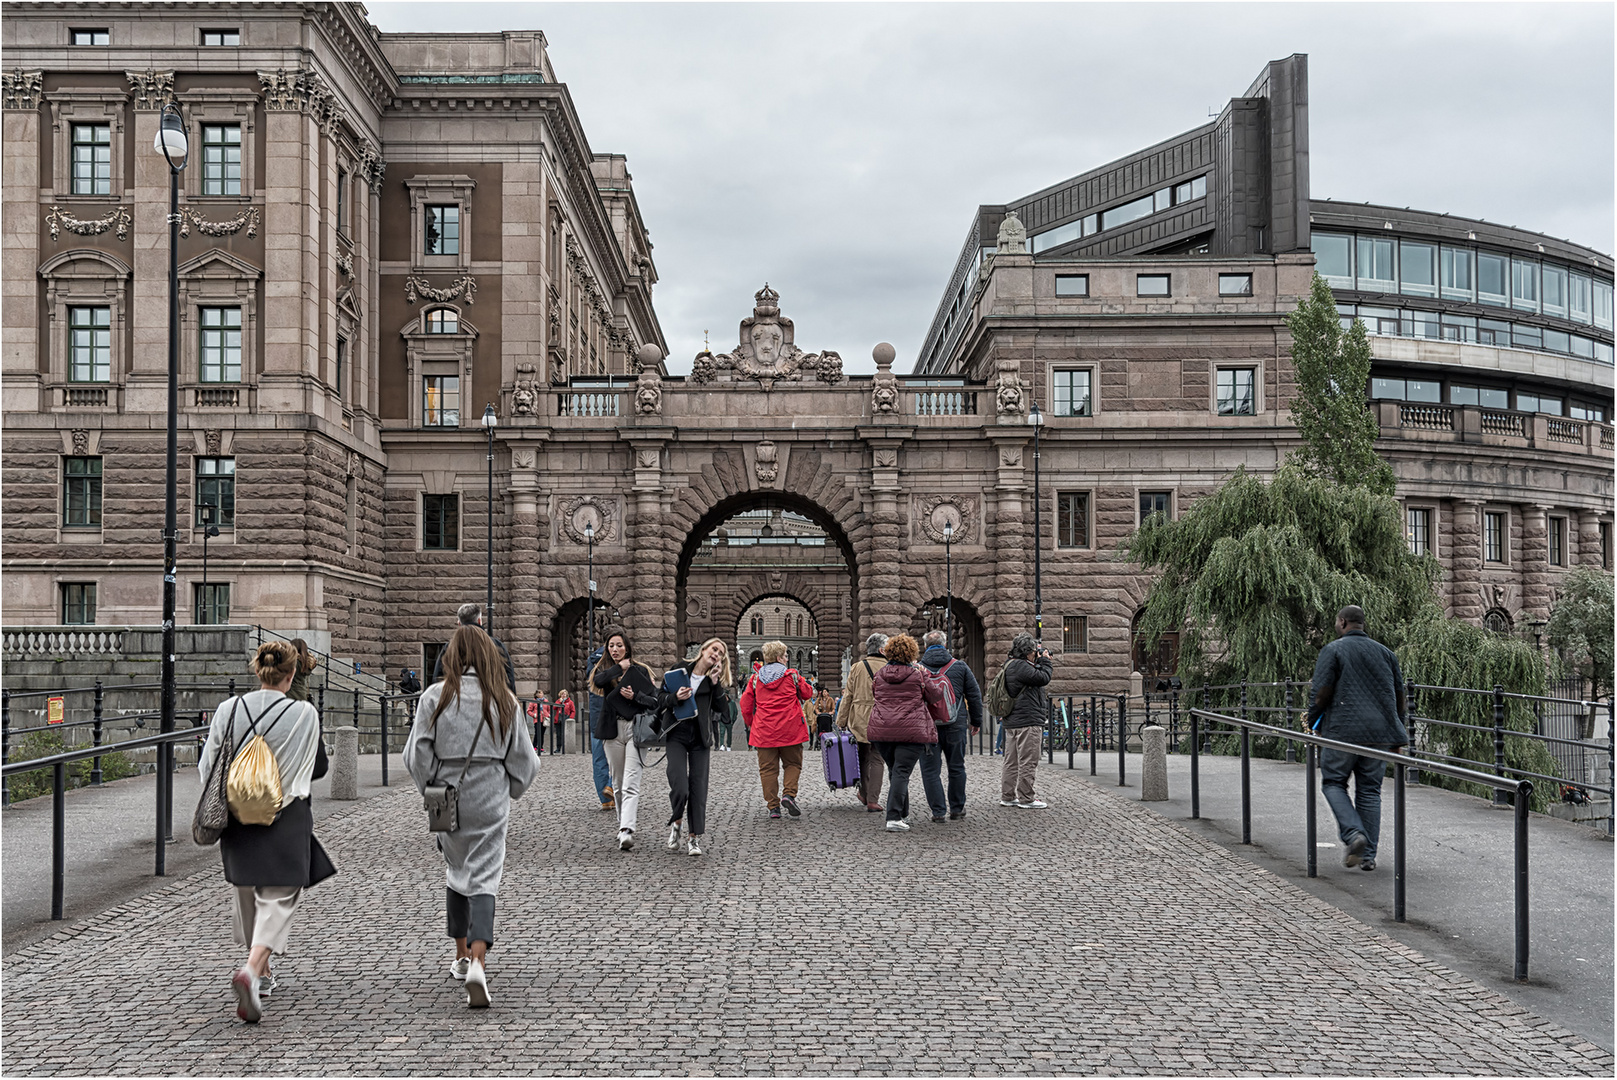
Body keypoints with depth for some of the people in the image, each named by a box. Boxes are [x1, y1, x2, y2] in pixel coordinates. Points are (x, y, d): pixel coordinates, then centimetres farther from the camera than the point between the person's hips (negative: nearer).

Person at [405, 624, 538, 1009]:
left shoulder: (435, 696, -6)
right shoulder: (504, 699, -3)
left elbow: (417, 754, -6)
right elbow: (523, 759, 2)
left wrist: (432, 791, 9)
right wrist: (509, 790, 18)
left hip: (447, 798, 1)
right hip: (490, 801, -1)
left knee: (456, 872, 20)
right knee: (483, 877, -1)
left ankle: (462, 956, 28)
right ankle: (477, 962, -19)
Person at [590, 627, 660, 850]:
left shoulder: (640, 670, 8)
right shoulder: (604, 669, 12)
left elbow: (654, 701, 4)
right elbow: (598, 681, -13)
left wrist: (635, 696, -11)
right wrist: (620, 667, -4)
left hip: (636, 729, -3)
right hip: (612, 730, 3)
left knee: (630, 783, -13)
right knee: (617, 783, 9)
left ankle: (627, 832, -23)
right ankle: (622, 824, 22)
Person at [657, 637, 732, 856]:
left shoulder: (717, 680, 8)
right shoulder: (680, 669, 3)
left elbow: (721, 708, -5)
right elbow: (660, 699, 3)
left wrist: (715, 683, -13)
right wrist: (675, 697, -17)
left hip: (701, 739, 2)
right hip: (676, 735, -2)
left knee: (698, 787, -1)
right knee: (680, 787, -14)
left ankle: (694, 837, 8)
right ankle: (675, 822, 15)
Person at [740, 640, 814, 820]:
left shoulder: (756, 678, 5)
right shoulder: (791, 675, -1)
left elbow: (746, 703, 8)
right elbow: (807, 694, 10)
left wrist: (750, 724, 20)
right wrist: (805, 682, 29)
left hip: (764, 731, 2)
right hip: (790, 730, -2)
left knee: (768, 768, 6)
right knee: (793, 763, 12)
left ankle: (773, 806, 2)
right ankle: (788, 794, -10)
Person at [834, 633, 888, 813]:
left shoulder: (857, 668, 1)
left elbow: (848, 696, 2)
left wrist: (841, 722, 6)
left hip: (859, 720, 1)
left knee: (862, 758, 16)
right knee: (877, 760, 3)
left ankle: (864, 794, 23)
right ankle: (873, 800, -1)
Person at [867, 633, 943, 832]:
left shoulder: (879, 675, 7)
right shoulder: (917, 674, -3)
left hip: (881, 730, 4)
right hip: (910, 731, -4)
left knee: (894, 770, 18)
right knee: (902, 773, -6)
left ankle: (902, 814, 26)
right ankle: (894, 818, -15)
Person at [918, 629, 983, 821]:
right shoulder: (960, 666, 4)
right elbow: (975, 695, 7)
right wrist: (976, 721, 16)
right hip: (955, 725, 2)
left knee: (930, 770, 5)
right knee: (956, 768, 14)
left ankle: (938, 811, 1)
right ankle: (956, 809, 19)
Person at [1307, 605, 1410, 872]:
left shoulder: (1332, 651, -2)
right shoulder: (1385, 653, 15)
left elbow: (1321, 692, -9)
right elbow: (1400, 695, 15)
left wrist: (1312, 722, 5)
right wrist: (1398, 731, 22)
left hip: (1343, 730, -5)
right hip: (1380, 734, 5)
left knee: (1334, 782, 9)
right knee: (1370, 790, 9)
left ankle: (1353, 833, -13)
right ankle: (1368, 855, 7)